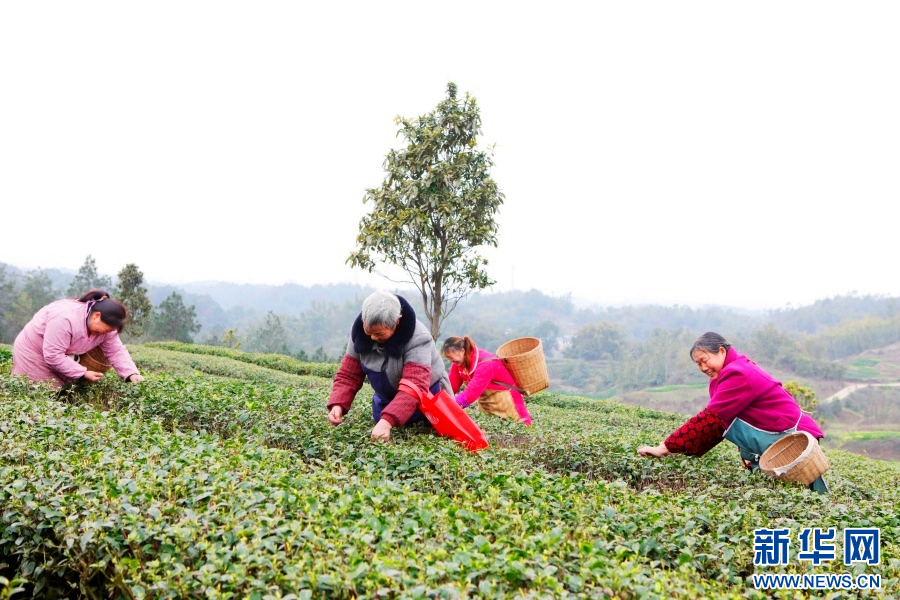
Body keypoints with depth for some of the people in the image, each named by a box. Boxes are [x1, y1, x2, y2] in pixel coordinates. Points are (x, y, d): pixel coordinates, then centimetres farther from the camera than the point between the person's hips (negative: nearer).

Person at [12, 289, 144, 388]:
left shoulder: (105, 325, -14)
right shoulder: (65, 319, -38)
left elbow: (116, 351, -13)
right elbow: (53, 356, -36)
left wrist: (131, 374, -30)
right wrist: (83, 373, -33)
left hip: (63, 356, 7)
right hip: (33, 352, -7)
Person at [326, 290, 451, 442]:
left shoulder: (417, 339, -36)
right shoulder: (359, 333, -19)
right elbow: (348, 375, -13)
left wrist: (387, 421, -57)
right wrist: (337, 404, -33)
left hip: (426, 397, -4)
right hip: (387, 397, 5)